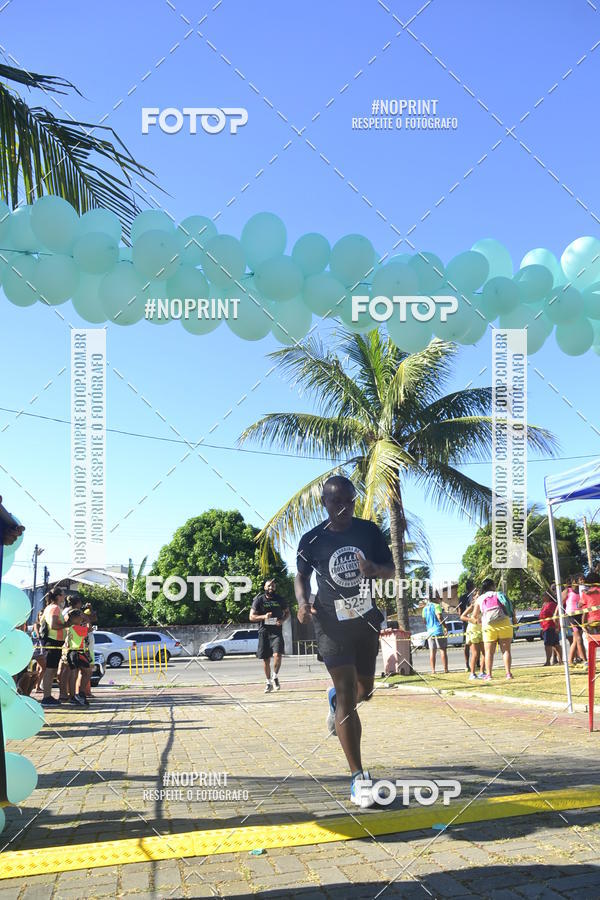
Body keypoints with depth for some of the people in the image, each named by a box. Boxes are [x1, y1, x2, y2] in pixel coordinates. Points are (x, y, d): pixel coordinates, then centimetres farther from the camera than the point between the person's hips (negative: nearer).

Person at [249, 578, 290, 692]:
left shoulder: (281, 599, 3)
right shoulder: (259, 600, -2)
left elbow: (287, 612, 17)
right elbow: (252, 617, -1)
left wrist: (282, 620, -4)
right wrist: (263, 616, -19)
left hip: (277, 632, 0)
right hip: (264, 632, 0)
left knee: (277, 655, -19)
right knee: (265, 659, 6)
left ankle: (275, 677, 4)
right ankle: (268, 683, 22)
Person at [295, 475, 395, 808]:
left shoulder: (369, 531, -4)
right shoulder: (312, 540, -9)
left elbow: (391, 571, 1)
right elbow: (302, 576, 5)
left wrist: (374, 569, -22)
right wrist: (303, 602, -15)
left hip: (366, 619, 4)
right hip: (331, 622, -4)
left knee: (364, 690, 17)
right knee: (347, 696, -11)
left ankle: (335, 700, 55)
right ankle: (358, 777, -7)